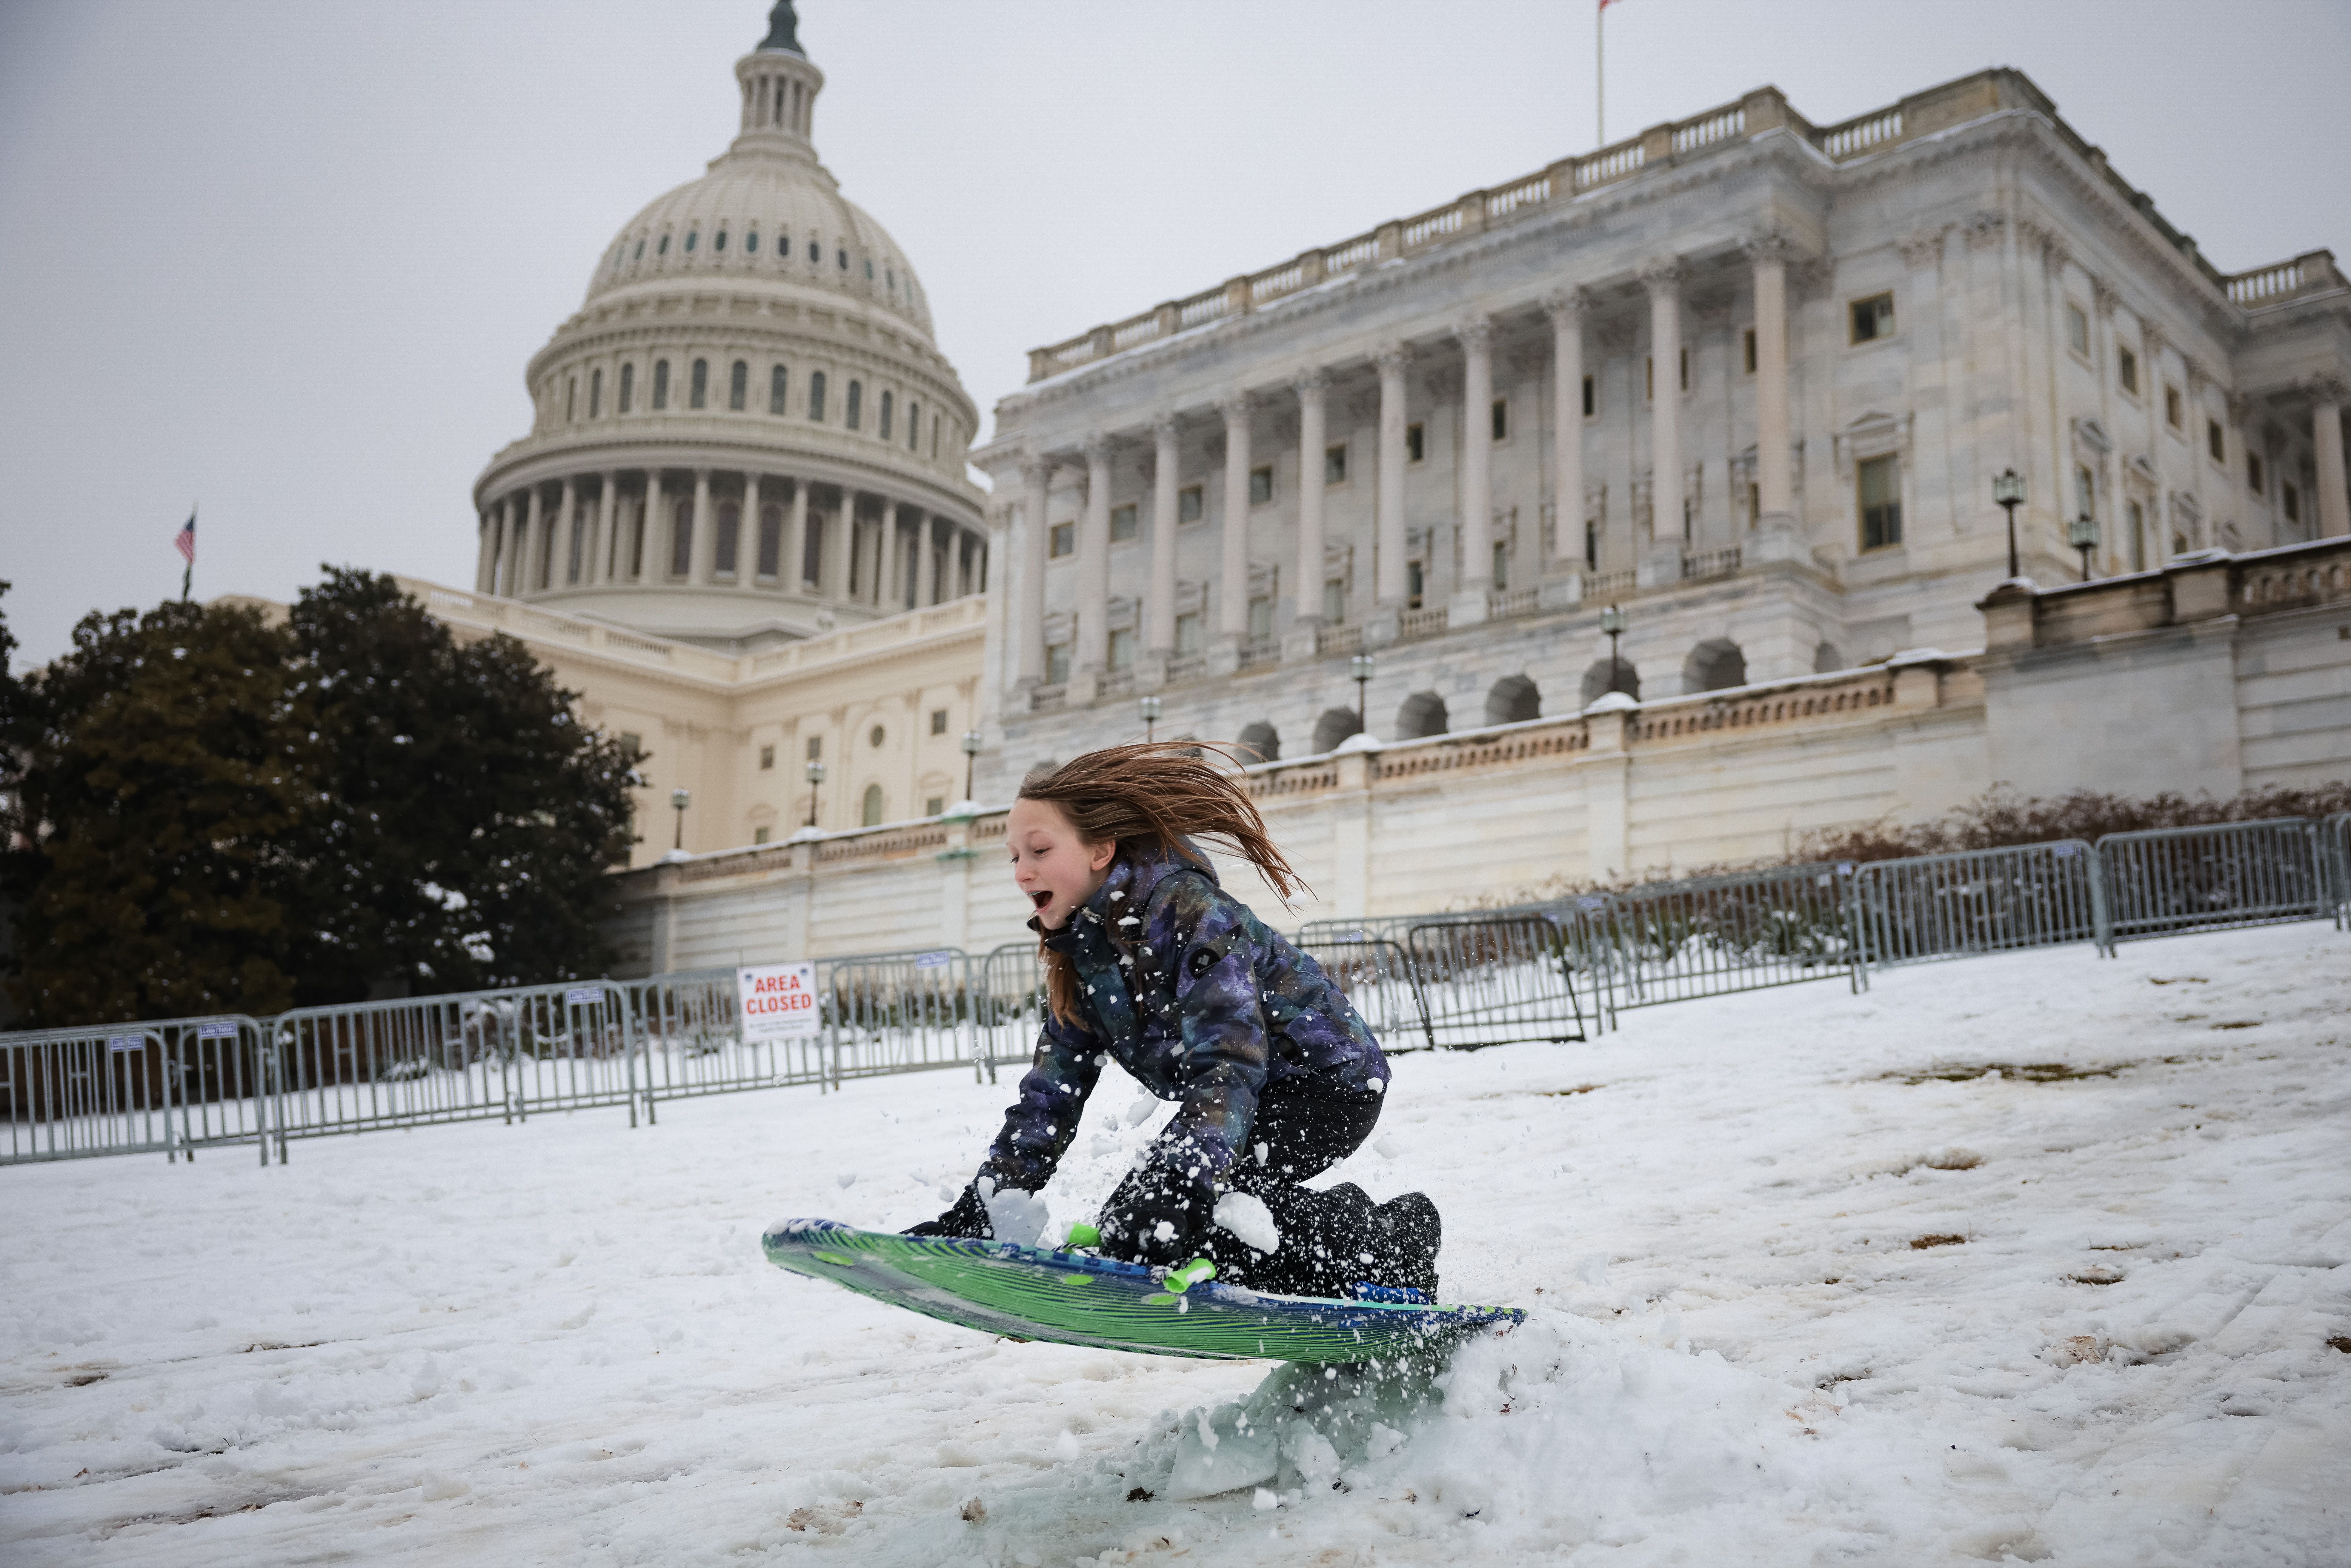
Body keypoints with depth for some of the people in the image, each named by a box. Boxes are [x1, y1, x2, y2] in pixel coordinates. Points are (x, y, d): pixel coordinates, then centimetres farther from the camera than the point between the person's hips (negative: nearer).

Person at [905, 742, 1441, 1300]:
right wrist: (974, 1211, -2)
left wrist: (1184, 1178, -47)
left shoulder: (1187, 908, -22)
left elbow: (1228, 1056, -33)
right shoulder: (1078, 956, 4)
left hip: (1324, 1081, -9)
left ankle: (1389, 1244, -13)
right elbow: (1049, 1096, 6)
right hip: (1254, 1101, 10)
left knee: (1142, 1224, -21)